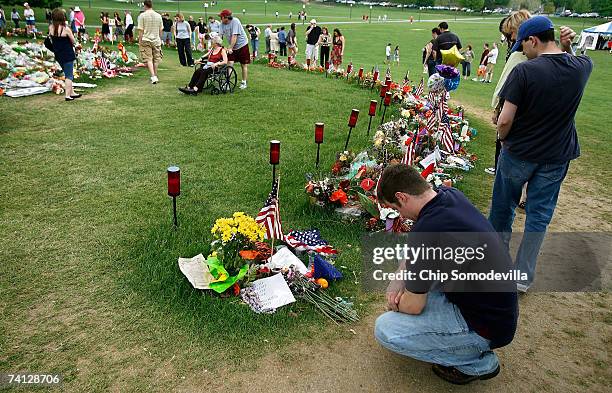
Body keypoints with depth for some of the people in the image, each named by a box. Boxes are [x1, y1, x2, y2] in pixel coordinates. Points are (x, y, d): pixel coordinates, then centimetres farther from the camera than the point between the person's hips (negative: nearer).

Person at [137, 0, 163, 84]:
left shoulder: (142, 16, -5)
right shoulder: (158, 16, 5)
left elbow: (140, 30, -6)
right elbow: (160, 30, 10)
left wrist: (139, 42, 1)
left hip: (146, 40, -3)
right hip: (156, 40, 3)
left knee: (148, 59, -3)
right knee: (156, 59, 12)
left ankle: (153, 77, -16)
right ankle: (155, 76, 21)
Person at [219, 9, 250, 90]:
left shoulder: (235, 21, -22)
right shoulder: (222, 24, -4)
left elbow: (234, 36, -26)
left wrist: (230, 48, -29)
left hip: (242, 45, -5)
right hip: (231, 47, 5)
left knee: (244, 65, 5)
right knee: (229, 63, -7)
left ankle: (244, 83, 17)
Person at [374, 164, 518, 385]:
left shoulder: (426, 231, -31)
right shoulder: (451, 194, -4)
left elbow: (413, 306, -17)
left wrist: (395, 303, 5)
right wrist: (399, 278, 3)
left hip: (487, 327, -9)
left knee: (384, 330, -10)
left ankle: (477, 362, 4)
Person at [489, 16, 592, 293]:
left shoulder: (524, 71, -19)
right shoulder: (581, 68, -3)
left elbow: (505, 120, -20)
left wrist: (503, 139, -1)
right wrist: (567, 46, 12)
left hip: (518, 154, -3)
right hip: (557, 156, 4)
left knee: (503, 207, 17)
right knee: (539, 214, 12)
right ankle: (524, 278, 20)